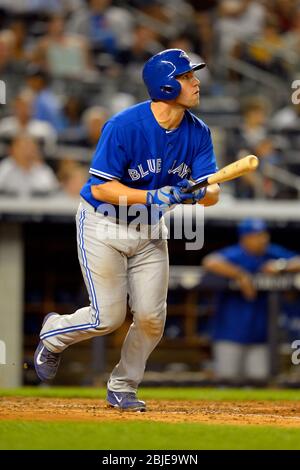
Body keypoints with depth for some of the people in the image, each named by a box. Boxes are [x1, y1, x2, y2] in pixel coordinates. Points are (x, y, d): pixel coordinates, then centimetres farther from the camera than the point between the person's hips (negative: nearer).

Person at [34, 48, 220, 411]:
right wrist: (153, 197, -32)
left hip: (150, 230, 5)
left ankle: (122, 388, 21)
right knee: (108, 317, -6)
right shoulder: (124, 126, -24)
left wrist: (198, 192, -31)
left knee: (152, 318, -1)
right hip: (103, 225, -5)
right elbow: (100, 188, -23)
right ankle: (53, 333, 26)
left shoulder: (197, 132, -7)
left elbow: (211, 194, -7)